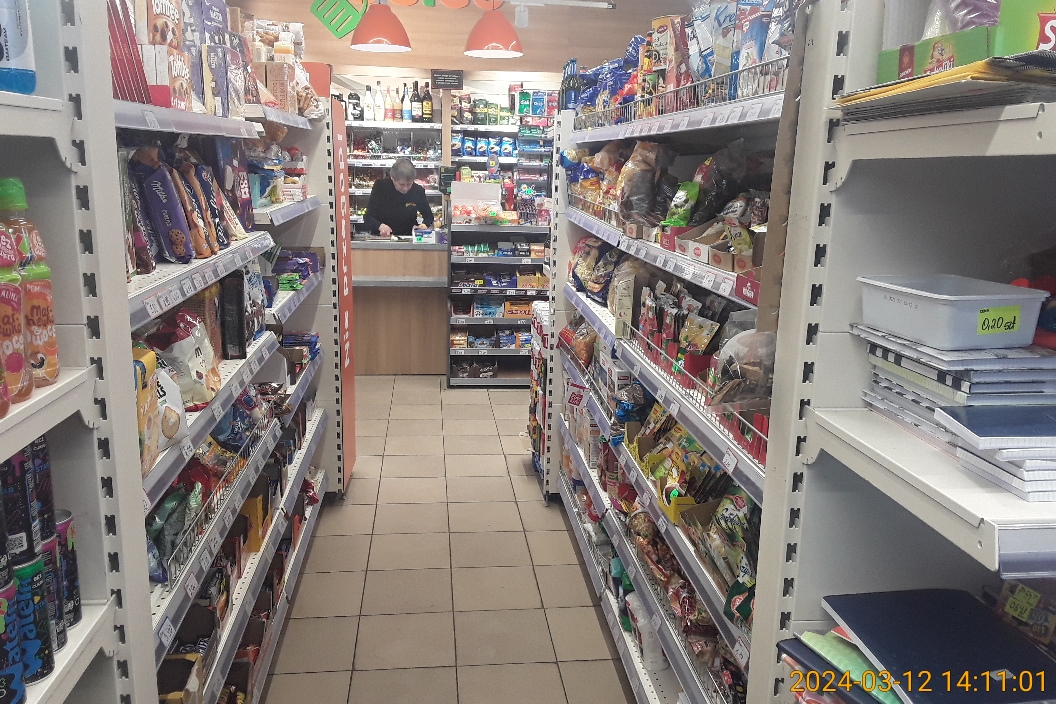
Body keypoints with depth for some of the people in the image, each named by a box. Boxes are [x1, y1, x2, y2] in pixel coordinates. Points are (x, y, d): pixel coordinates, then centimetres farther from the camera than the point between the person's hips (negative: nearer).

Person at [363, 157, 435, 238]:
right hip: (380, 238, 1)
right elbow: (368, 217, -6)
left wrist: (424, 225, -10)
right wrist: (380, 226, -27)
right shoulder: (380, 186, -5)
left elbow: (428, 216, 13)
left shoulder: (418, 191, -3)